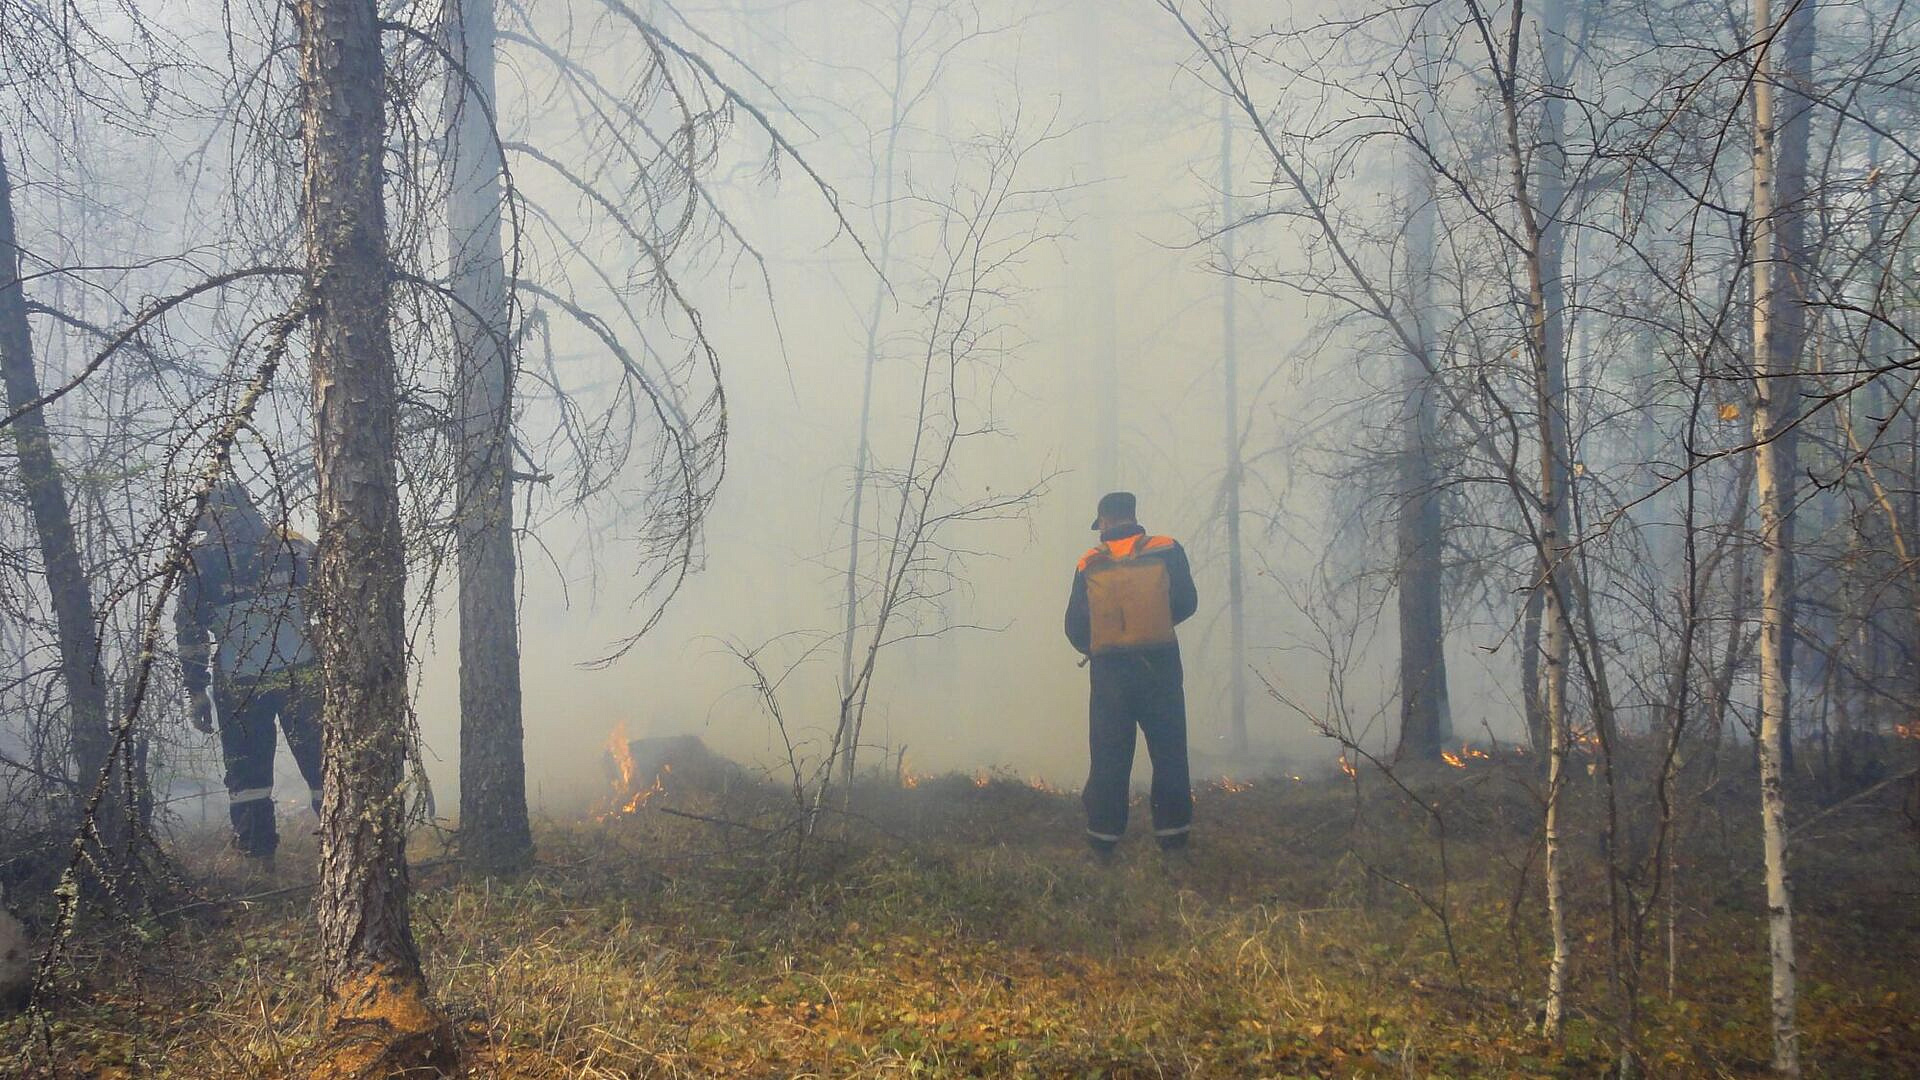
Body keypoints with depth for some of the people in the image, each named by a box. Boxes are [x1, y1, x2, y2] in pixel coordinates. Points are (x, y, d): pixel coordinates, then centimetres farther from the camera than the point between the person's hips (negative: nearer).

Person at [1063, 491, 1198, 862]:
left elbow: (1074, 625, 2)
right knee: (1168, 755, 5)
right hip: (1159, 667, -1)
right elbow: (1186, 603, 1)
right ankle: (1173, 838, 4)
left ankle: (1102, 843, 8)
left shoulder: (1089, 564, 3)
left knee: (1108, 759, 6)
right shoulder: (1167, 551, 2)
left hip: (1108, 672, 1)